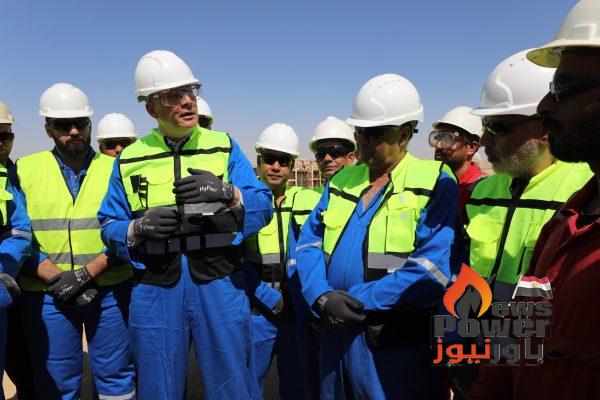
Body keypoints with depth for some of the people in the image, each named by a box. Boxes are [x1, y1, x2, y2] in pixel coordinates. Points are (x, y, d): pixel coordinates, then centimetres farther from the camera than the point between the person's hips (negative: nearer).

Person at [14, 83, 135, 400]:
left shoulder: (115, 169, 3)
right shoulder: (25, 170, 4)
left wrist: (85, 274, -14)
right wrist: (57, 279, -13)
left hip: (109, 290, 0)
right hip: (46, 294, 0)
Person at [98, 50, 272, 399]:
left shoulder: (224, 147, 5)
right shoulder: (130, 158, 8)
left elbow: (263, 206, -2)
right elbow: (110, 226, 9)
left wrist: (227, 193, -22)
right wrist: (140, 228, -12)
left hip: (219, 282, -1)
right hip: (155, 288, 1)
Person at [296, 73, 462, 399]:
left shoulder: (436, 184, -8)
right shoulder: (341, 180, 9)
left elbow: (435, 269, -19)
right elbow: (308, 243, 5)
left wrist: (357, 299, -18)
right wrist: (322, 297, -14)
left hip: (397, 347, -5)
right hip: (336, 337, 6)